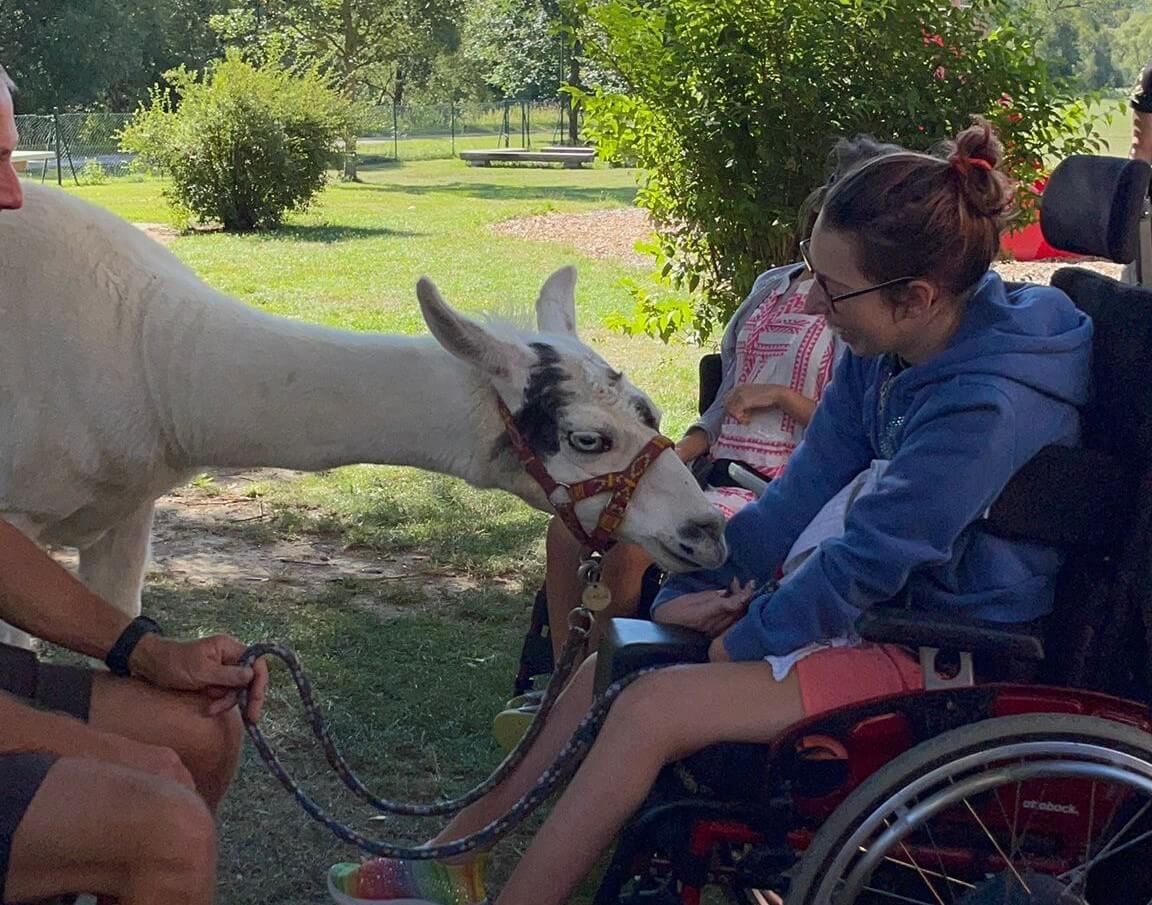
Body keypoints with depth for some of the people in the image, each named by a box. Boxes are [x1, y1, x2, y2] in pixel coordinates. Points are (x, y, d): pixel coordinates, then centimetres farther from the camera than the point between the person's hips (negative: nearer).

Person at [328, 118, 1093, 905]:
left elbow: (865, 567, -23)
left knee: (652, 709, -18)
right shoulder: (883, 348, -2)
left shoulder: (986, 405, -29)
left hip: (947, 657, -9)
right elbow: (803, 492, 4)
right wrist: (692, 594, -1)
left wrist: (741, 641, -11)